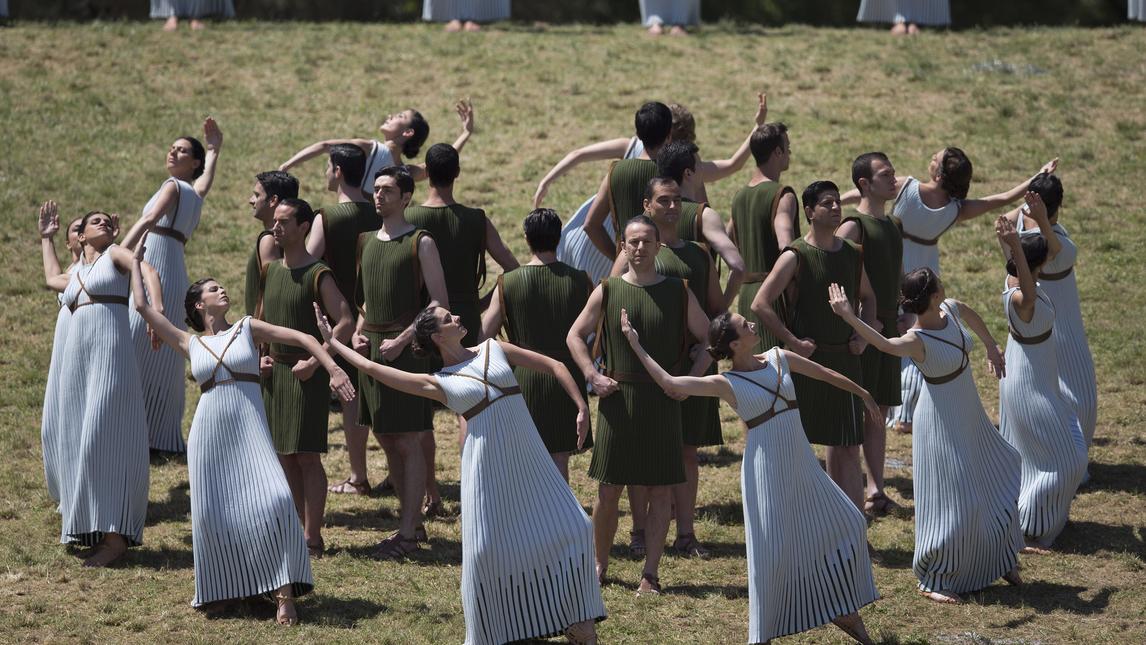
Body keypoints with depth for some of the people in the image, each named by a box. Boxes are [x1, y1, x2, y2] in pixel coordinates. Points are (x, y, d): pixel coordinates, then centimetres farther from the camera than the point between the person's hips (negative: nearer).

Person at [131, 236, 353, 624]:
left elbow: (302, 338, 7)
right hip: (209, 431, 2)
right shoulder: (189, 344, 13)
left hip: (250, 430, -2)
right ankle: (218, 588, 21)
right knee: (212, 514, -1)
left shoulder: (248, 329, 10)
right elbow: (143, 307, 13)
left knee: (272, 502, -19)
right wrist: (136, 261, 22)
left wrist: (334, 370, -5)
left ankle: (284, 593, -17)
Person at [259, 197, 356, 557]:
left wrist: (314, 362, -20)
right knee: (283, 455, 8)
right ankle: (297, 530, 15)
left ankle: (312, 538, -5)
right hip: (276, 371, 7)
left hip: (306, 374, -7)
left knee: (306, 456, -7)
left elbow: (346, 323, -18)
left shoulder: (317, 275, -10)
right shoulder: (270, 271, 10)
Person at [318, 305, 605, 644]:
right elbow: (372, 368, 1)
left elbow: (553, 366, 10)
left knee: (569, 528, 2)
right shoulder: (439, 383, 0)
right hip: (487, 465, -3)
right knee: (488, 547, -3)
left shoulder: (494, 349, 8)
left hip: (528, 456, 3)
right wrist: (333, 342, 7)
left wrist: (581, 407, 0)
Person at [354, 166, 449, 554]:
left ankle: (406, 533, -4)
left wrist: (402, 341, -16)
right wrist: (357, 332, 6)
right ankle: (415, 521, 20)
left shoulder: (420, 243, -5)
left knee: (408, 442, -6)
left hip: (406, 347, -7)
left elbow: (440, 303, -9)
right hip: (372, 348, 7)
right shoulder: (366, 242, 14)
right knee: (386, 440, 10)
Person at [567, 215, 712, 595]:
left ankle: (650, 573, 6)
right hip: (617, 399, 0)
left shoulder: (678, 293, 2)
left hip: (662, 403, 0)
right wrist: (593, 377, -3)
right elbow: (575, 335, 9)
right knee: (608, 490, 3)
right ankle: (600, 564, 19)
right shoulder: (607, 292, 2)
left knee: (660, 491, 1)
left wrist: (691, 378, -2)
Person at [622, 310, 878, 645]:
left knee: (847, 523, 12)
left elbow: (824, 374, 17)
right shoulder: (726, 384, -11)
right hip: (766, 467, -6)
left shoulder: (780, 359, 3)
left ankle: (843, 612, 29)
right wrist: (635, 344, -16)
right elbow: (669, 382, -17)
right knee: (771, 548, -4)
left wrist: (862, 393, 28)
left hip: (801, 462, 6)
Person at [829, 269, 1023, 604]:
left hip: (970, 416, 9)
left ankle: (1000, 560, 42)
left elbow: (970, 314, 19)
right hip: (942, 424, -9)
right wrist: (850, 317, -67)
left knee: (997, 486, 22)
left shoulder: (951, 310, -7)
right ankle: (932, 580, 12)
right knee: (952, 503, -3)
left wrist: (991, 347, 29)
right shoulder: (917, 341, -30)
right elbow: (885, 344, -53)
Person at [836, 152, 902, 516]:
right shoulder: (854, 226, -12)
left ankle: (875, 489, 14)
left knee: (879, 412, 10)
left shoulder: (891, 225, 14)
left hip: (887, 330, 8)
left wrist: (902, 316, 14)